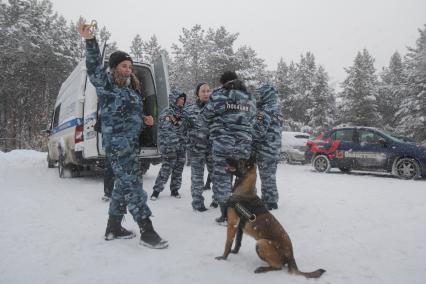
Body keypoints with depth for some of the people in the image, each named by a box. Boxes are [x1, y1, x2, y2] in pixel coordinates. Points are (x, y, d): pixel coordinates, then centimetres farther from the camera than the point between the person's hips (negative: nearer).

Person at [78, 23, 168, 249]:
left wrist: (145, 120, 8)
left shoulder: (132, 88, 18)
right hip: (117, 143, -8)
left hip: (132, 142, 8)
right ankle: (147, 232, -4)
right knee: (133, 185, -9)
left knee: (123, 184, 13)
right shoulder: (105, 84, -3)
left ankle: (113, 227, 27)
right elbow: (94, 66, -20)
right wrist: (90, 41, -33)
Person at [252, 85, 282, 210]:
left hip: (265, 149, -9)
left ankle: (269, 201, 7)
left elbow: (259, 131, -21)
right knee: (270, 175, 16)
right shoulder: (276, 111, 16)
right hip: (274, 149, 9)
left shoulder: (265, 110, -15)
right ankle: (271, 200, 25)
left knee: (266, 176, -1)